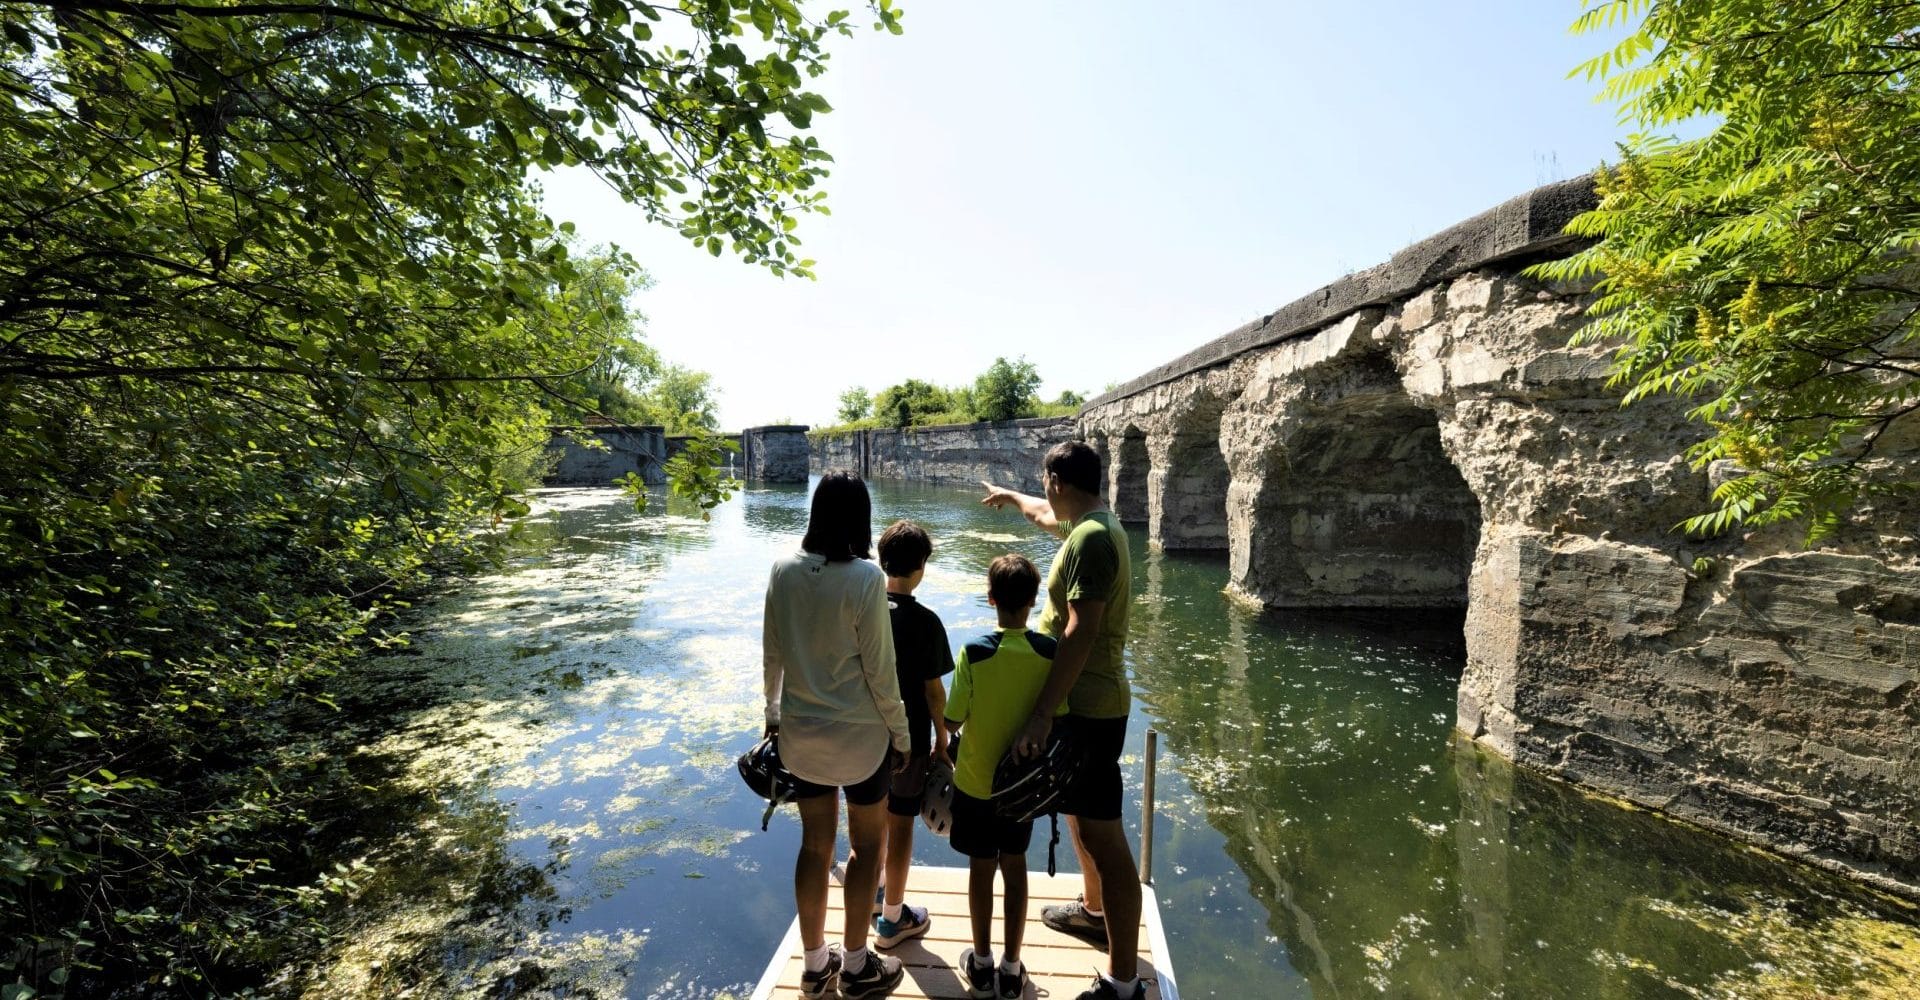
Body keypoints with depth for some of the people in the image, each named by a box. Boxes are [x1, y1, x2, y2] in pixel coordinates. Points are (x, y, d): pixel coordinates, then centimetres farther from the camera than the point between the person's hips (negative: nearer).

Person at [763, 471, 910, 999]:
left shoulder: (783, 570, -6)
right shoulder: (865, 577, -20)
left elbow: (772, 653, 4)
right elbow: (879, 670, -15)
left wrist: (773, 711, 19)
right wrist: (901, 734, -2)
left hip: (799, 732, 5)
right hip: (859, 734, -4)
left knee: (815, 845, 20)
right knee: (866, 845, 17)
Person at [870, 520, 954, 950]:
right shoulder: (925, 621, -20)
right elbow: (933, 690, -15)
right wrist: (942, 738, -1)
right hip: (908, 738, -5)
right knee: (900, 825, 10)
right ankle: (892, 919, 25)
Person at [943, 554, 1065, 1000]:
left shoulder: (974, 652, -22)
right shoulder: (1050, 652, -15)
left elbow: (953, 720, -15)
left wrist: (943, 746, 8)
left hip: (976, 780, -2)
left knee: (981, 867, 15)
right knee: (1015, 865, 18)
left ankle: (982, 964, 32)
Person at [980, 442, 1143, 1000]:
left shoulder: (1090, 538, -22)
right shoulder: (1092, 523, 8)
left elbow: (1080, 633, -29)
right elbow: (1048, 516, 31)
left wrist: (1041, 714, -29)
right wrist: (1009, 497, 48)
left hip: (1087, 707, -11)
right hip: (1084, 700, 11)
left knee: (1103, 836, -2)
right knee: (1080, 813, 26)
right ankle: (1094, 910, 46)